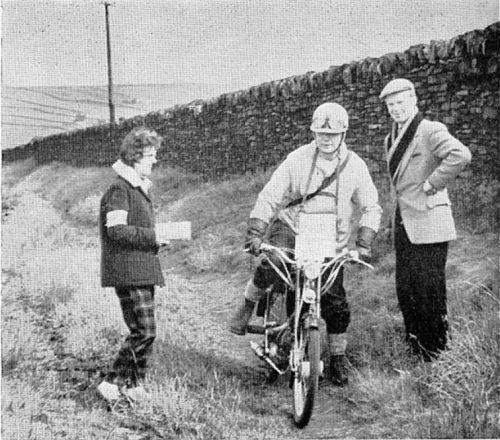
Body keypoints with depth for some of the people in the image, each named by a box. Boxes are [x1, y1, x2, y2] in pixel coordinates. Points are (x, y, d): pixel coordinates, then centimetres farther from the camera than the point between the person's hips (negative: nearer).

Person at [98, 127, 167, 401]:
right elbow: (116, 230, -20)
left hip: (144, 271, 10)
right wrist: (153, 236, -18)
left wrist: (156, 238, 10)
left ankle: (134, 384, 21)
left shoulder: (141, 188, 19)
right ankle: (111, 383, -1)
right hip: (128, 272, -10)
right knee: (144, 332, -12)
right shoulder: (119, 189, -12)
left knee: (143, 332, 11)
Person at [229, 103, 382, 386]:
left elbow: (372, 207, 1)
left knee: (336, 303, -4)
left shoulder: (355, 166, -3)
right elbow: (270, 196, -9)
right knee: (270, 266, -31)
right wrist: (255, 232, -19)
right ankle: (248, 306, -1)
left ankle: (338, 357, 18)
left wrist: (364, 241, -13)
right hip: (292, 229, -1)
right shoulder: (298, 159, -7)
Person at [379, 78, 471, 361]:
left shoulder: (431, 130, -12)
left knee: (430, 292, -2)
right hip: (403, 225, 9)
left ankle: (437, 355, 13)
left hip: (428, 223, -8)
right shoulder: (392, 139, 15)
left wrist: (431, 185, -21)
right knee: (405, 290, 13)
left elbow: (461, 155, -29)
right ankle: (415, 348, 27)